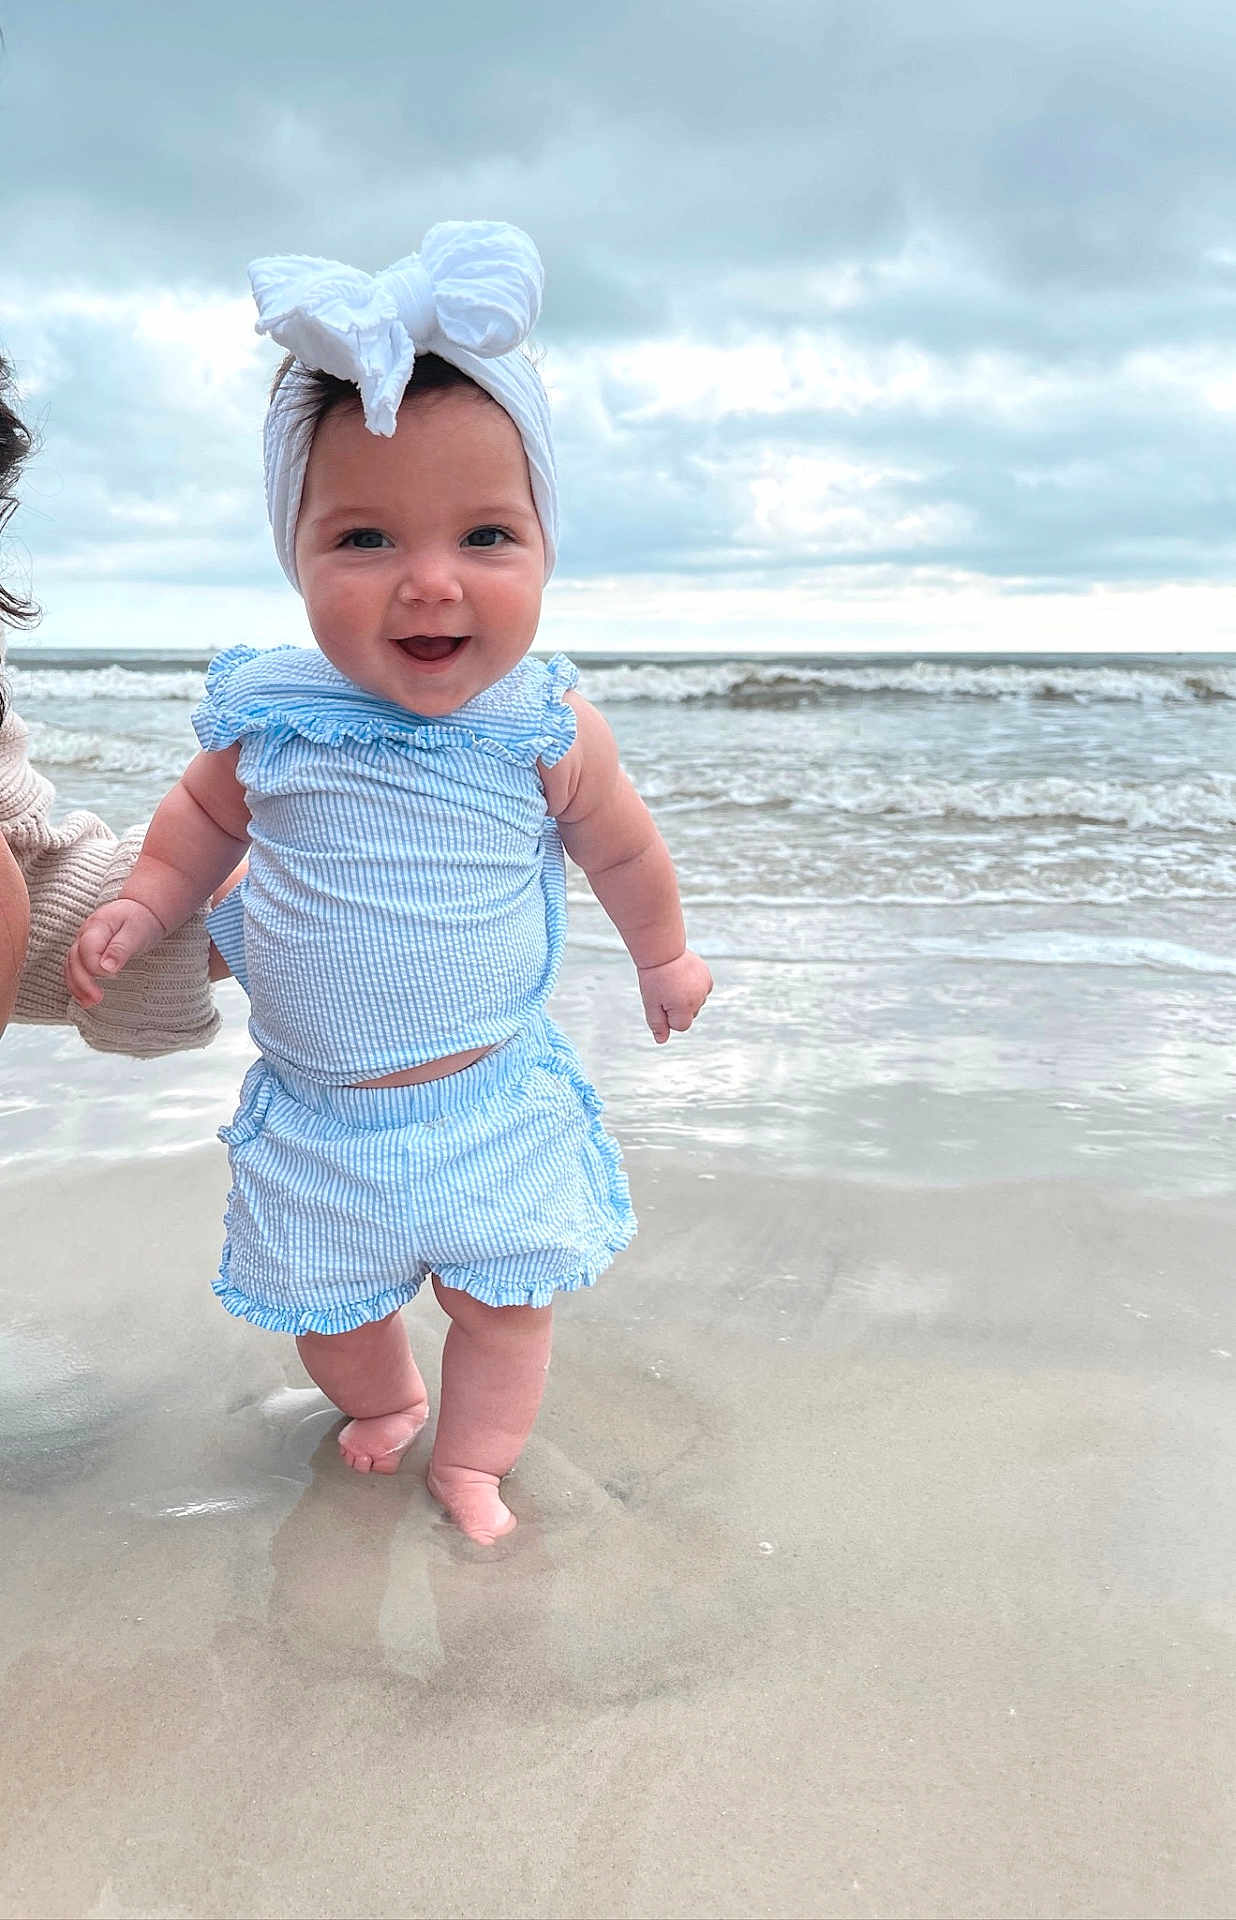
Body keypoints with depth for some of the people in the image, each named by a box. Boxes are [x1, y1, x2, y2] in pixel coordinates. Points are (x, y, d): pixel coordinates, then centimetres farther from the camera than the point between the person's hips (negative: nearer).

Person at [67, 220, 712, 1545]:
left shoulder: (547, 730, -16)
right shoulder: (269, 712, -14)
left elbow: (620, 849, 3)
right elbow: (204, 816, 9)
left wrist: (662, 954, 16)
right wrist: (141, 907, -2)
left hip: (492, 1099, -1)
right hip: (315, 1111, 2)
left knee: (505, 1294, 9)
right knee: (326, 1302, 19)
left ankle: (470, 1465, 35)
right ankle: (380, 1403, 50)